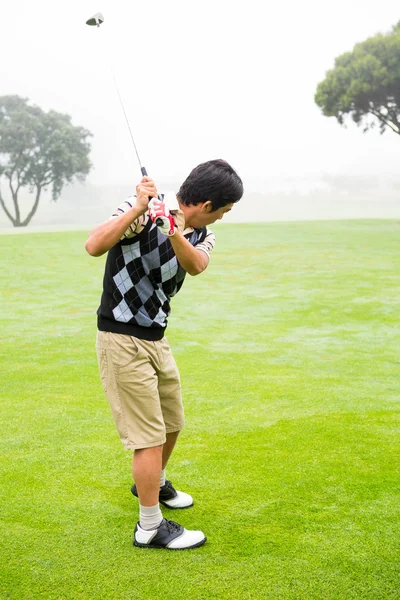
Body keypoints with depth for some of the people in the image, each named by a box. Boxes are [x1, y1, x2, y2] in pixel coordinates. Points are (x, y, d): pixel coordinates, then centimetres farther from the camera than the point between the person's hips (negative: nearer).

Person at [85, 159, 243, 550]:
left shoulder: (201, 235, 3)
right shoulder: (143, 209, -17)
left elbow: (196, 264, -21)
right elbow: (94, 246, -30)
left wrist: (174, 233, -41)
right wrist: (138, 209, -37)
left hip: (156, 339, 8)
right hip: (122, 339, -8)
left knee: (171, 424, 22)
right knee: (150, 436, -4)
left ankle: (153, 483, 48)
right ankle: (150, 527, 11)